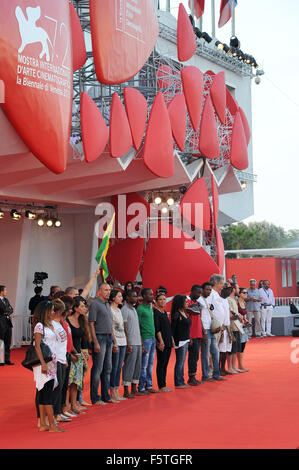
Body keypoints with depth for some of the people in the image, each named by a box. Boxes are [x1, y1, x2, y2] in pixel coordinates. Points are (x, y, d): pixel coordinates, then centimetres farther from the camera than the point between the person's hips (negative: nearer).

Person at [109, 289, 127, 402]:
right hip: (115, 342, -8)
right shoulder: (110, 310, -9)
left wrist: (125, 342, 15)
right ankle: (112, 393, 0)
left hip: (122, 341, 8)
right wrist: (114, 343, -17)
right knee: (114, 367, -5)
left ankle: (116, 392, 13)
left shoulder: (119, 310, 17)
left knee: (119, 367, 9)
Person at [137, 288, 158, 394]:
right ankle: (141, 388, 3)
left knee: (150, 364, 12)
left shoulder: (150, 307, 15)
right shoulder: (140, 309, -11)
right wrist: (141, 344, -16)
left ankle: (149, 385, 19)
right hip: (145, 339, -8)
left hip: (153, 338, 8)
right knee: (144, 365, -3)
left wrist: (155, 338, 15)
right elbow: (137, 327, -12)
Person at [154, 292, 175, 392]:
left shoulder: (165, 312, 17)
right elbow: (157, 328, -15)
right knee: (161, 364, -5)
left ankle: (163, 385, 12)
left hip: (168, 342, 8)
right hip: (162, 342, -8)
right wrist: (161, 341, -20)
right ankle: (161, 386, -3)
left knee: (165, 364, 9)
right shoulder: (155, 312, -8)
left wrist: (172, 340, 17)